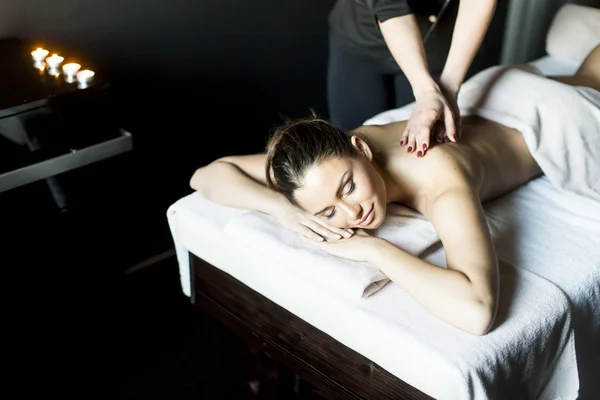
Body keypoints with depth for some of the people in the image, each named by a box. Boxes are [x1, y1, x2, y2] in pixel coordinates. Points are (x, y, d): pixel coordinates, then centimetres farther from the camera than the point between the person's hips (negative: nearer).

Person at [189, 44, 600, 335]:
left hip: (554, 118, -4)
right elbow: (207, 174, -29)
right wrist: (283, 208, -46)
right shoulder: (334, 155, -34)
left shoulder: (443, 181, -51)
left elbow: (478, 311, -64)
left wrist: (372, 247, -56)